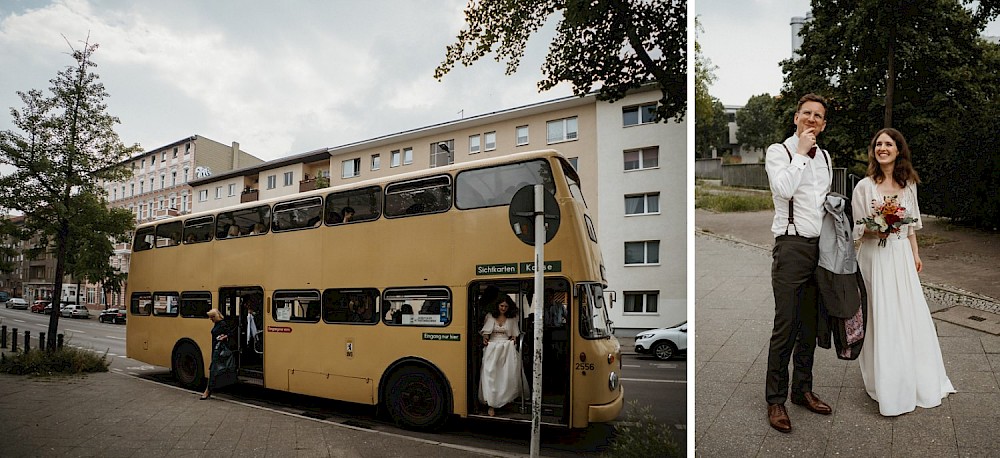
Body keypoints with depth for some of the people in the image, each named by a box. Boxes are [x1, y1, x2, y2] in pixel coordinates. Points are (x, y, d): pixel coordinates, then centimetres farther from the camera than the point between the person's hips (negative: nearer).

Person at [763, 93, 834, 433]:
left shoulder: (824, 157, 18)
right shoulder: (779, 151, -1)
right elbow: (784, 188, -20)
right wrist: (801, 153, -10)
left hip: (821, 247, 7)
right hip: (792, 246, -6)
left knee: (810, 325, 12)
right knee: (785, 326, -6)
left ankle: (802, 389, 26)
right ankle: (775, 400, 5)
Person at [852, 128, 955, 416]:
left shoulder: (908, 184, 7)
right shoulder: (865, 186, -7)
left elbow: (911, 223, 15)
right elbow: (857, 229, -6)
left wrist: (915, 254, 14)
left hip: (902, 255, 4)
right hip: (875, 256, -4)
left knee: (910, 315, 8)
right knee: (881, 318, 0)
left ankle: (915, 380, 28)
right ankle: (885, 385, 15)